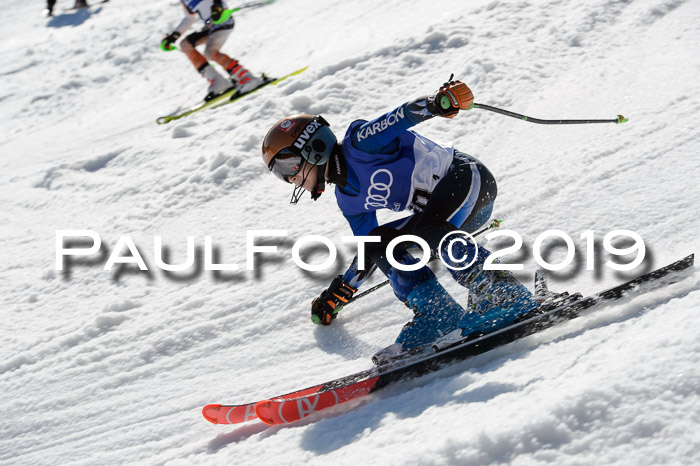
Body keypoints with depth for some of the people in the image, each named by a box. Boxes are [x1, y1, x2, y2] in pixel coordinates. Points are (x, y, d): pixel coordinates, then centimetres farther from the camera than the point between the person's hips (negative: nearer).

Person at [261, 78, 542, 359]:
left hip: (466, 176, -9)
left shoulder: (359, 142, -9)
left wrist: (439, 102, -40)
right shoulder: (348, 200, 15)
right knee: (379, 242, -3)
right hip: (438, 213, 9)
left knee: (429, 230, -34)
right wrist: (337, 293, 27)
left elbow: (403, 116, -21)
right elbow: (369, 252, 25)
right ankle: (438, 314, -15)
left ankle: (506, 293, -38)